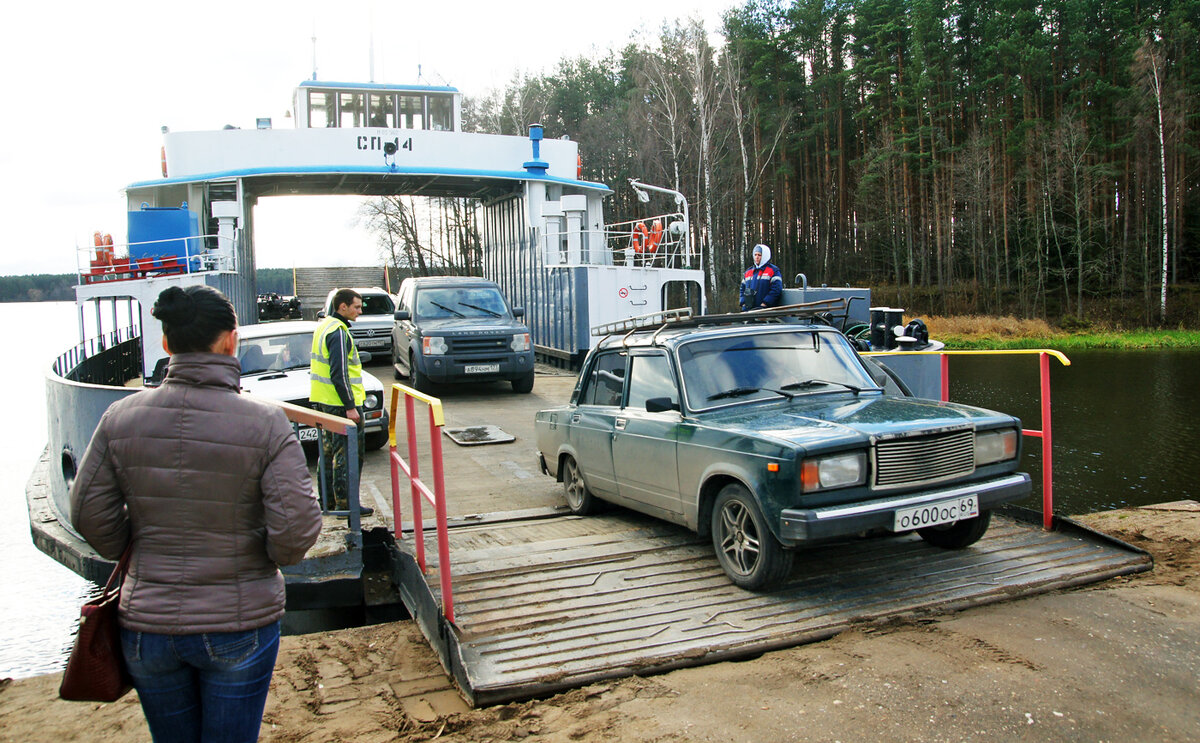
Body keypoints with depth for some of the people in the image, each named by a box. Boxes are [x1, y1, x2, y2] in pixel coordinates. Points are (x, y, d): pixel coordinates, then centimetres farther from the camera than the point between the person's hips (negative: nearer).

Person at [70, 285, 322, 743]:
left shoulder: (121, 418, -7)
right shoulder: (265, 424, -16)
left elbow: (90, 515, 0)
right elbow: (296, 528, -19)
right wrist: (276, 558, 3)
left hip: (146, 624, 3)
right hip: (240, 623, -3)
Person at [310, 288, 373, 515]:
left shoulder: (323, 326, 15)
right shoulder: (338, 332, -17)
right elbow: (339, 374, -22)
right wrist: (350, 406, -21)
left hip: (322, 400, 10)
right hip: (340, 402, -10)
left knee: (330, 449, 17)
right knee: (348, 454, -5)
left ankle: (328, 496, 25)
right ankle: (345, 502, -4)